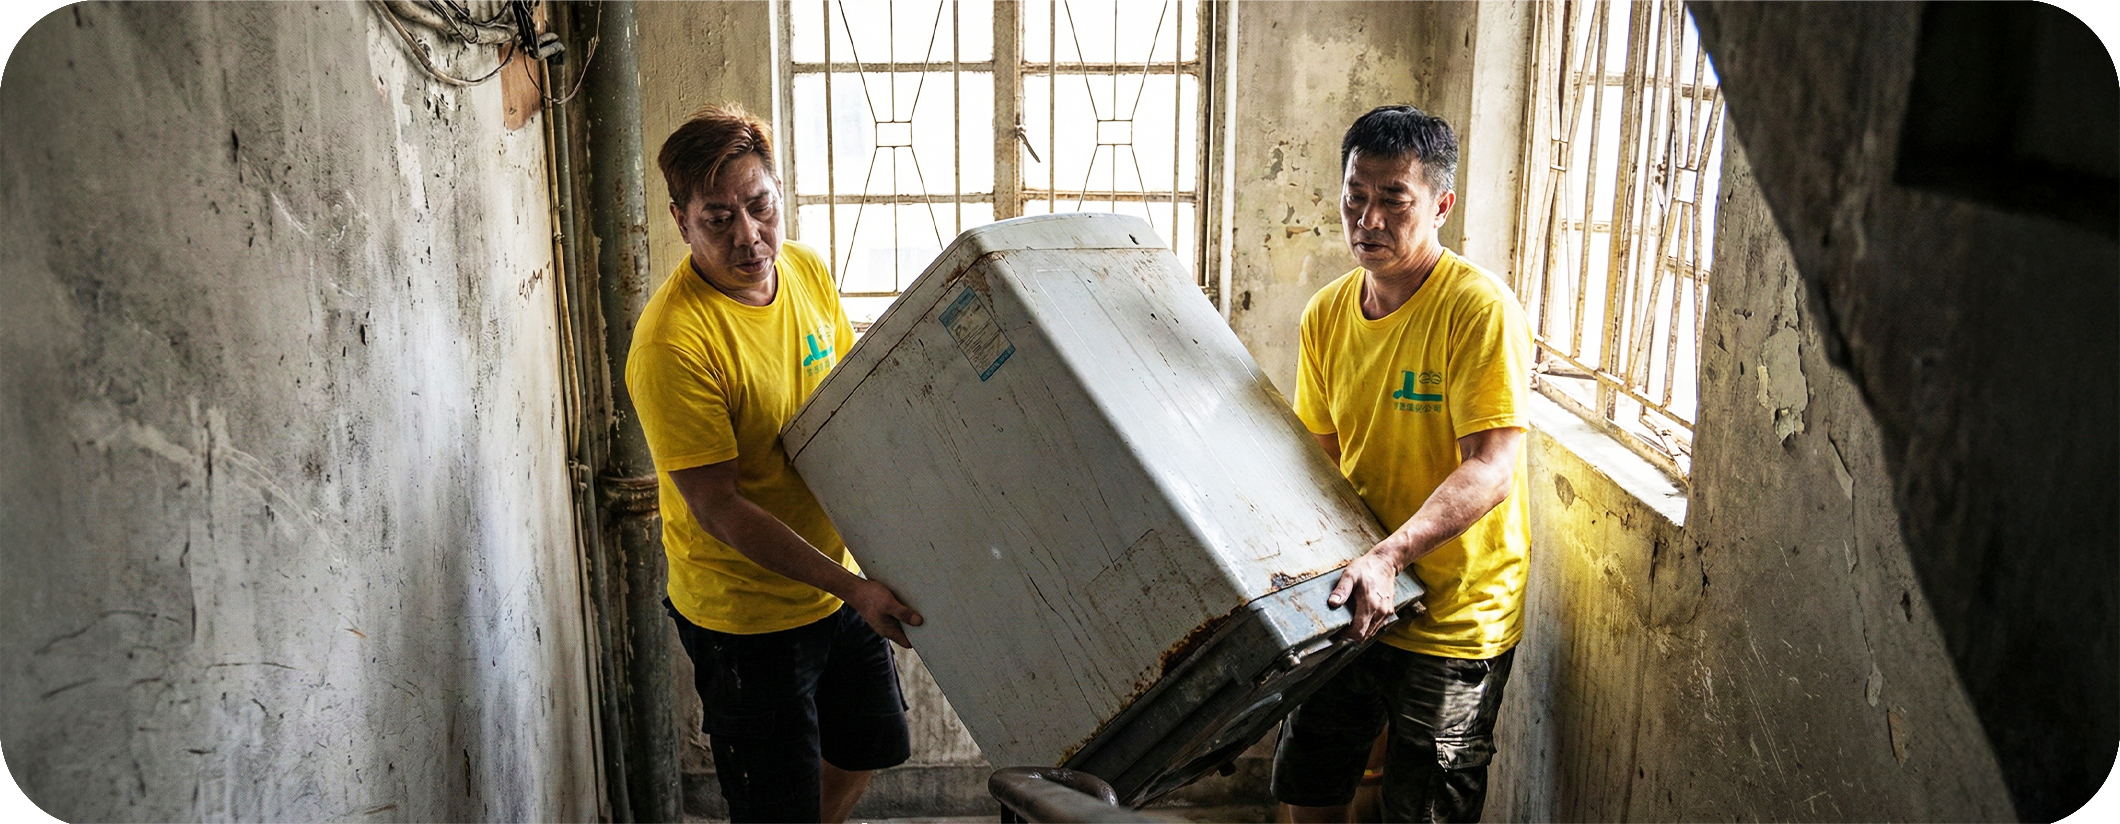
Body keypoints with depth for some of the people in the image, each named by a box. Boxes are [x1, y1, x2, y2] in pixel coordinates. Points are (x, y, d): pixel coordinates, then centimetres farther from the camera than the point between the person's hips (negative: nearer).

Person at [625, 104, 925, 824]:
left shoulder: (807, 271, -5)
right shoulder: (673, 342, -27)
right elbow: (717, 507, -24)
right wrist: (852, 588, -28)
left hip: (838, 582, 7)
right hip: (745, 614, -7)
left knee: (865, 752, 25)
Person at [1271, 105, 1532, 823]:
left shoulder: (1480, 308, -19)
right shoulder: (1327, 313, 1)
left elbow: (1490, 471, -24)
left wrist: (1389, 556, -35)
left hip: (1455, 614, -6)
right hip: (1350, 601, 6)